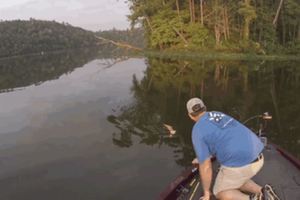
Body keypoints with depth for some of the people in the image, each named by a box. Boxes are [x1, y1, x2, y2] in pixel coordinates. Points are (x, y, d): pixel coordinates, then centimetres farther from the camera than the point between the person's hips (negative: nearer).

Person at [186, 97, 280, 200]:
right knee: (232, 183, 33)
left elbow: (205, 166, -6)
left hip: (238, 164, -8)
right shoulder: (219, 115, 21)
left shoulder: (197, 132, -5)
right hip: (256, 158, 8)